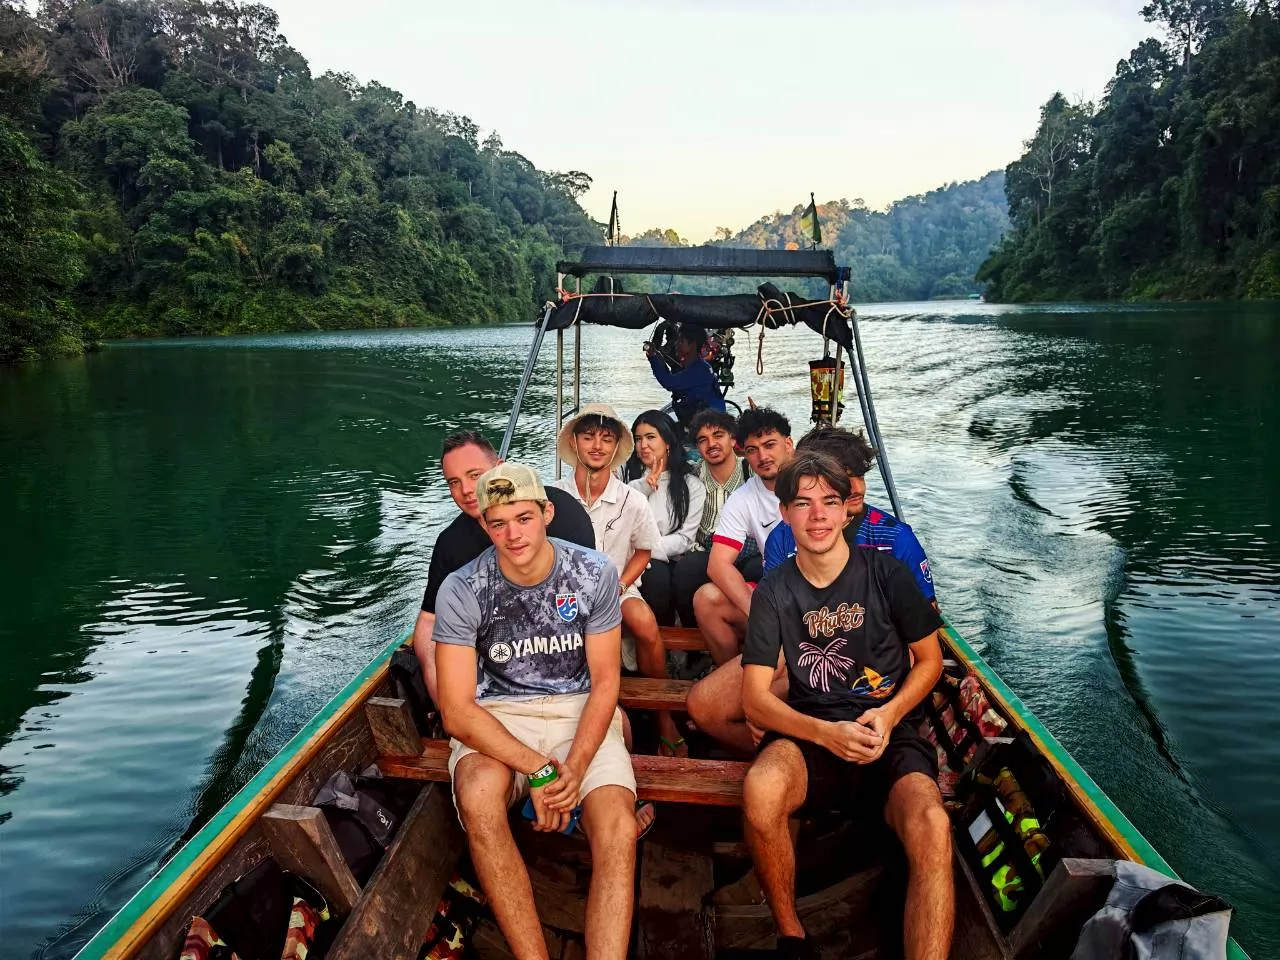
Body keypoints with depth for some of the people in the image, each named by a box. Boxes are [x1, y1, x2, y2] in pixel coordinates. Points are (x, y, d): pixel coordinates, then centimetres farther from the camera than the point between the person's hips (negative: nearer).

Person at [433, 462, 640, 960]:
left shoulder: (594, 573, -6)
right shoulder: (461, 590, -10)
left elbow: (605, 682, -2)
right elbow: (457, 712, -12)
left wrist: (576, 767, -18)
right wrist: (538, 769, -22)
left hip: (580, 711, 1)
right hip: (495, 718, 0)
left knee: (618, 829, -27)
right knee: (478, 801, -34)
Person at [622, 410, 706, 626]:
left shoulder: (692, 485, 7)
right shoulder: (626, 473, 13)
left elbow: (685, 538, -2)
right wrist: (644, 485, -13)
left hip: (668, 562, 0)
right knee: (656, 576, -32)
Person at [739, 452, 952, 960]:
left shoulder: (886, 573, 1)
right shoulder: (774, 591, 1)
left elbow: (929, 659, 12)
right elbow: (755, 698, -2)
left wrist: (889, 714, -8)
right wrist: (826, 733, -20)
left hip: (890, 733, 0)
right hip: (809, 733, 1)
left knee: (932, 827, -33)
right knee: (759, 790, -33)